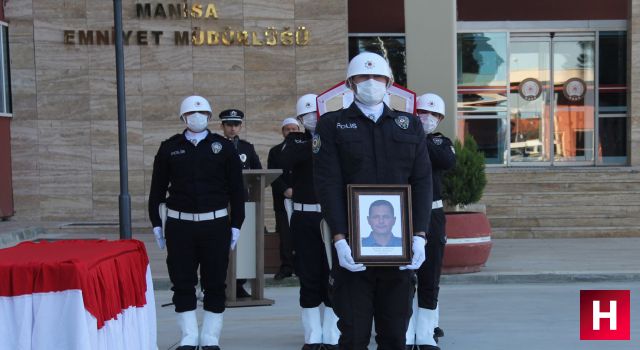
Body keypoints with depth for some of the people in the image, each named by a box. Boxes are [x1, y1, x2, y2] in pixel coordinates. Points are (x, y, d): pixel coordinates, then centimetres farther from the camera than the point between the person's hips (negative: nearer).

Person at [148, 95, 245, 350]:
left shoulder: (224, 147, 4)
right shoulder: (169, 148, 6)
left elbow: (236, 189, 5)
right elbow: (157, 188, 10)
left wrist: (236, 225, 1)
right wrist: (156, 224, 6)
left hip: (215, 224, 0)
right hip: (179, 225, 0)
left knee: (215, 284, 4)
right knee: (182, 284, 2)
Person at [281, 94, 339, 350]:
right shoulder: (295, 140, 9)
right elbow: (286, 161, -12)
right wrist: (314, 143, -19)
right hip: (304, 217, 1)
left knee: (334, 276, 1)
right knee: (309, 277, 5)